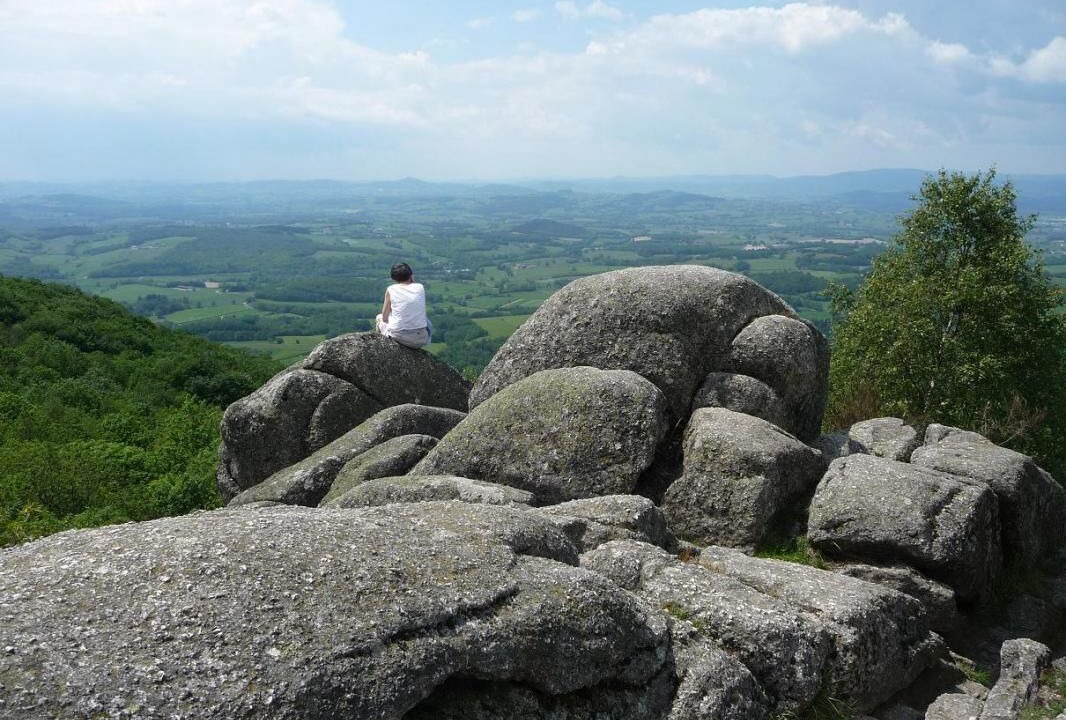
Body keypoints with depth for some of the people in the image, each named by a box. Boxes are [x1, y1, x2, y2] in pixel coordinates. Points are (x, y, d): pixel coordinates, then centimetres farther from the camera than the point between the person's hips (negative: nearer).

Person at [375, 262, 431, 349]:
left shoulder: (391, 289, -2)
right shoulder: (420, 287, 3)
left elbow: (385, 318, 1)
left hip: (398, 338, -2)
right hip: (420, 340, 2)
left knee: (379, 317, 31)